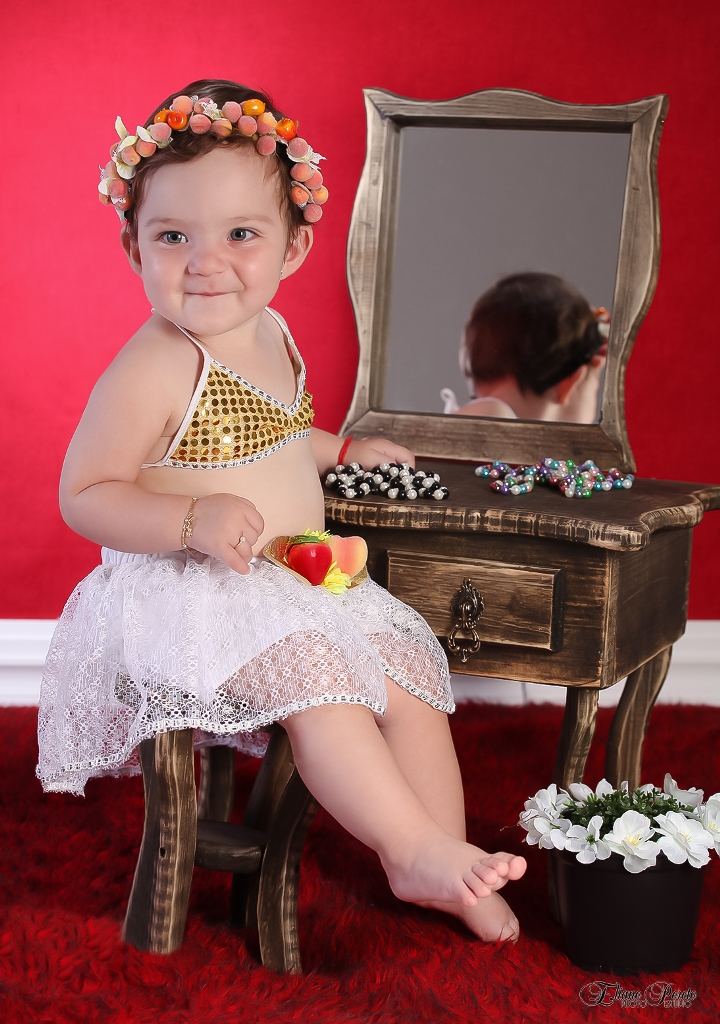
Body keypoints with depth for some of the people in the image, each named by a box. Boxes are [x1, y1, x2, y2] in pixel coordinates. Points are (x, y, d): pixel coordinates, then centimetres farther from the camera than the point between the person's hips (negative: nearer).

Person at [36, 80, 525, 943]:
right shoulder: (150, 371, -20)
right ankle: (420, 844, -20)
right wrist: (194, 520, -29)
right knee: (319, 683, -28)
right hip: (186, 596, -8)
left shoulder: (268, 335, 7)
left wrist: (339, 449, 24)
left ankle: (433, 867, 7)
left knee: (408, 676, 1)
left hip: (301, 582, 9)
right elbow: (83, 494, -17)